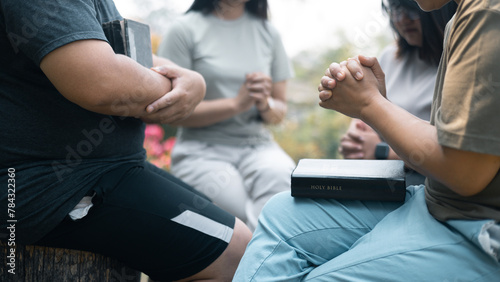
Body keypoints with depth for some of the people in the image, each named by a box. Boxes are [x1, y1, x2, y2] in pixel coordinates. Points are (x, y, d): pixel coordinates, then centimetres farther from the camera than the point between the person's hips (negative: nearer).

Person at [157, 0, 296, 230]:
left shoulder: (268, 32, 13)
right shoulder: (185, 30, 0)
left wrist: (265, 104, -8)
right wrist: (237, 103, -15)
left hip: (258, 145, 4)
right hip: (202, 152, -3)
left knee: (281, 177, -31)